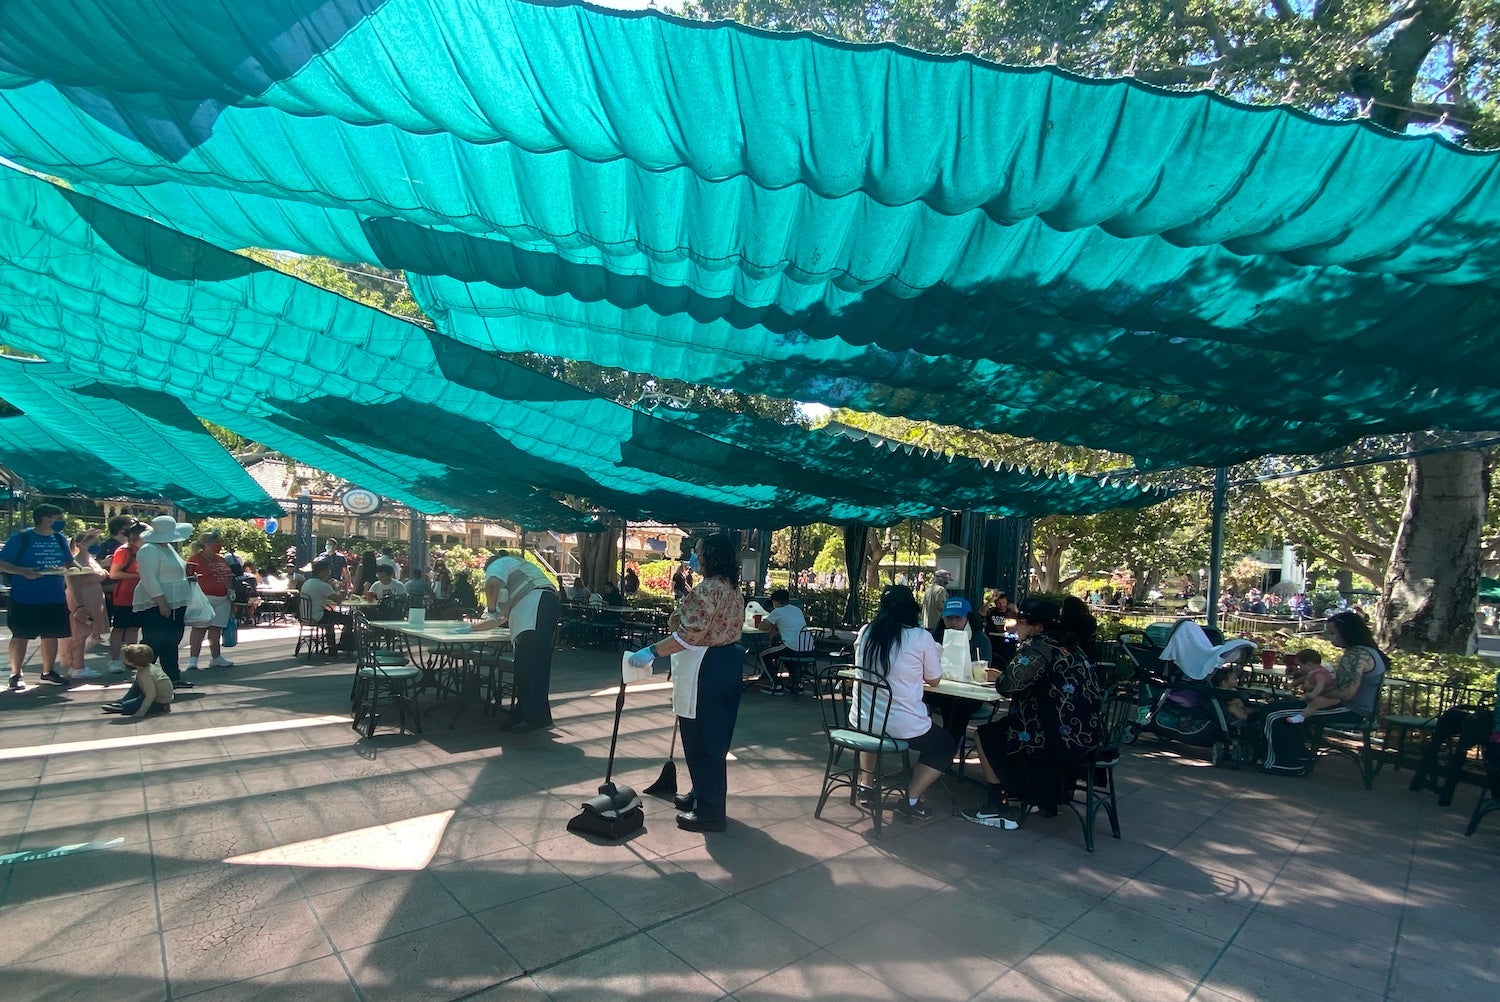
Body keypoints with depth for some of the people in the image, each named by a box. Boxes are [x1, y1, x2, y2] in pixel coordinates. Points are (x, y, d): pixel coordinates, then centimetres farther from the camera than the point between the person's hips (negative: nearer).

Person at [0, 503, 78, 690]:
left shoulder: (60, 538, 8)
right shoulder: (21, 538, -8)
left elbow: (69, 563, 15)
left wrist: (64, 568, -7)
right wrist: (23, 571, -23)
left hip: (55, 598, 5)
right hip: (25, 599, -5)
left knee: (51, 635, 11)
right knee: (21, 635, 3)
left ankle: (48, 672, 24)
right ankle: (16, 674, 14)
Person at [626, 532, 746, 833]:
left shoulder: (706, 590, -19)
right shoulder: (734, 589, 11)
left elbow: (687, 635, -25)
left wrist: (651, 651, -23)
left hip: (706, 669, -10)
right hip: (729, 662, 10)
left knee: (701, 739, 0)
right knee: (716, 737, 18)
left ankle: (710, 811, 7)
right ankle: (704, 795, 32)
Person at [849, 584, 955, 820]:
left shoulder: (865, 632, 0)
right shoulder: (921, 637, -11)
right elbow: (934, 679, 3)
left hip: (861, 721, 4)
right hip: (903, 727, -4)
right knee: (945, 745, 23)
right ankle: (912, 800, 10)